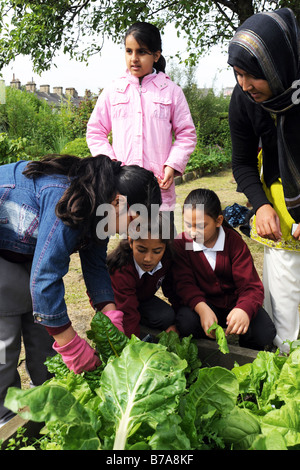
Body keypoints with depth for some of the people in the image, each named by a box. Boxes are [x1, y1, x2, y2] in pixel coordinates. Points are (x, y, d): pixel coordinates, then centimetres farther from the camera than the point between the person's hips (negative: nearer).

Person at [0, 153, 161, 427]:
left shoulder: (96, 204, -7)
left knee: (45, 329, 8)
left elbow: (95, 264, 0)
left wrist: (111, 317, -8)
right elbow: (45, 277, -36)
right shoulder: (68, 199, -36)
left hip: (25, 248, 9)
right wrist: (72, 346, -29)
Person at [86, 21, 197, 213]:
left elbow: (187, 134, 8)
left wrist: (173, 165, -6)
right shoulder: (112, 91, 9)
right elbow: (95, 132, 12)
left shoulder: (172, 91, 7)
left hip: (160, 186, 0)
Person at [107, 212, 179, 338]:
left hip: (141, 298, 4)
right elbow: (128, 316, -39)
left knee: (167, 317, -21)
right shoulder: (120, 271, -38)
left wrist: (177, 322, -11)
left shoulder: (166, 257, -23)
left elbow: (171, 289, -7)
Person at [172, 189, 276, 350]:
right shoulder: (181, 243, -9)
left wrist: (244, 309, -41)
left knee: (264, 333, -25)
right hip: (202, 302, 0)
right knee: (186, 323, -33)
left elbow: (251, 285, -16)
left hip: (235, 302, 0)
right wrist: (202, 308, -37)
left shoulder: (234, 242, -11)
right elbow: (184, 282, -15)